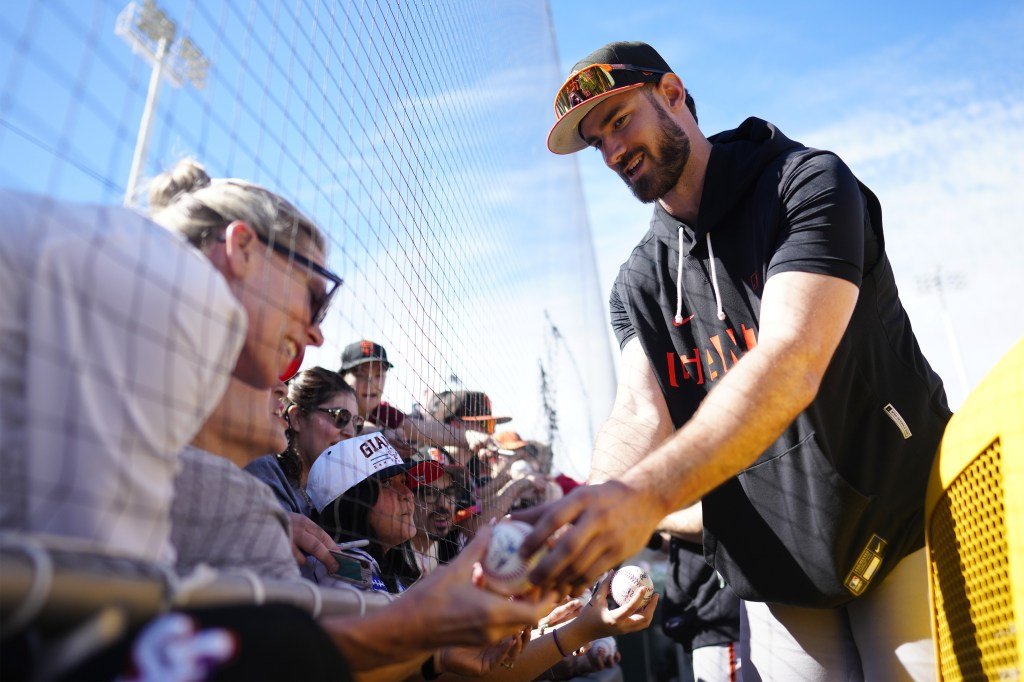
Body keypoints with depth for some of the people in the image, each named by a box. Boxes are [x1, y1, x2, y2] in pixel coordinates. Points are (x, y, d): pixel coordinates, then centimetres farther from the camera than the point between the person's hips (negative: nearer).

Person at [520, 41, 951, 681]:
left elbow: (792, 365, -28)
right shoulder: (639, 283, 4)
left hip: (905, 531, -3)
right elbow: (640, 416, -10)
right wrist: (582, 525, -30)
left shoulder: (809, 184, -12)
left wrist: (643, 495, -41)